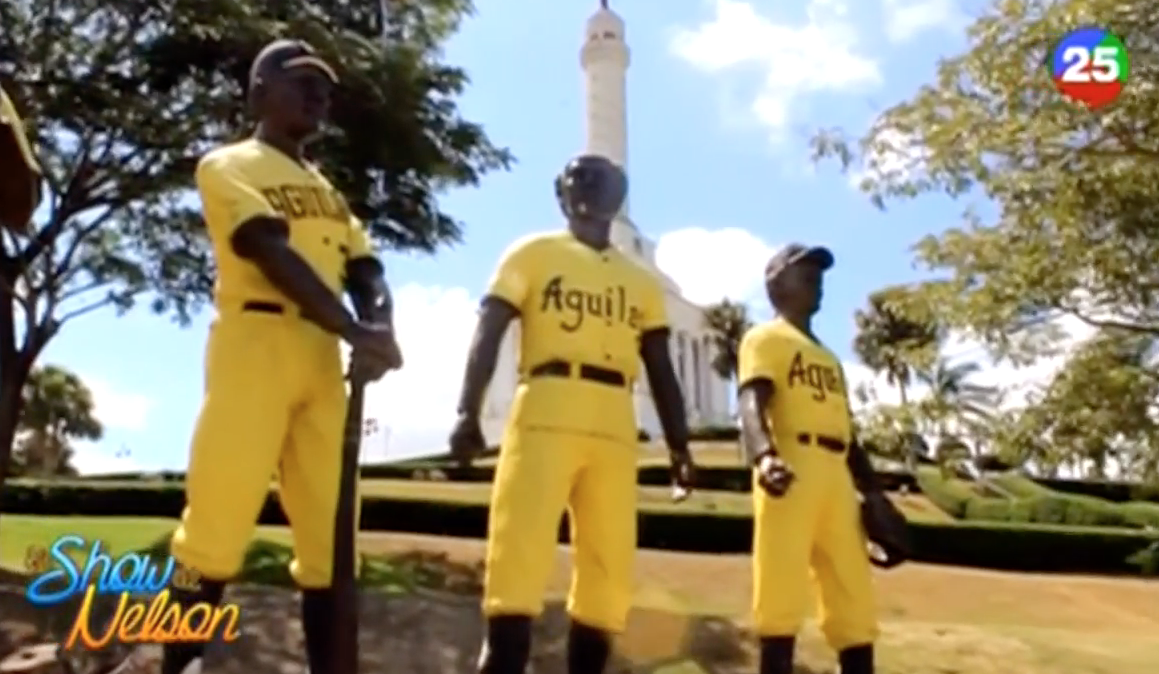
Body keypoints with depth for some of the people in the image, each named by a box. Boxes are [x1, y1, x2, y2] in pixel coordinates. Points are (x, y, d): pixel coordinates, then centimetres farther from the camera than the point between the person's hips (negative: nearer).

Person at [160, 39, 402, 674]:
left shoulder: (329, 191, 25)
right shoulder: (228, 165, 6)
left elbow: (366, 273, 14)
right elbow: (273, 255, -10)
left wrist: (379, 330, -10)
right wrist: (356, 332, -20)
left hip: (323, 359, 6)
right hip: (254, 344, -6)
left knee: (329, 535, 3)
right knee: (215, 526, -8)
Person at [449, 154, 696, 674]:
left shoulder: (641, 283, 23)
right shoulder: (534, 254, 13)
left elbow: (661, 372, 21)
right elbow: (488, 334, 3)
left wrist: (679, 446, 10)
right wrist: (468, 412, -11)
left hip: (615, 429, 4)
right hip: (544, 416, -4)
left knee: (609, 580, 1)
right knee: (518, 570, -13)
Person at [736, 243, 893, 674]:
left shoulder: (830, 358, 30)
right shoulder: (765, 339, 7)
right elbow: (752, 404, -12)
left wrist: (875, 493, 15)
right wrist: (764, 457, -32)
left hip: (837, 481, 8)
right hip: (790, 471, -7)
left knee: (855, 604, 6)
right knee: (781, 599, -11)